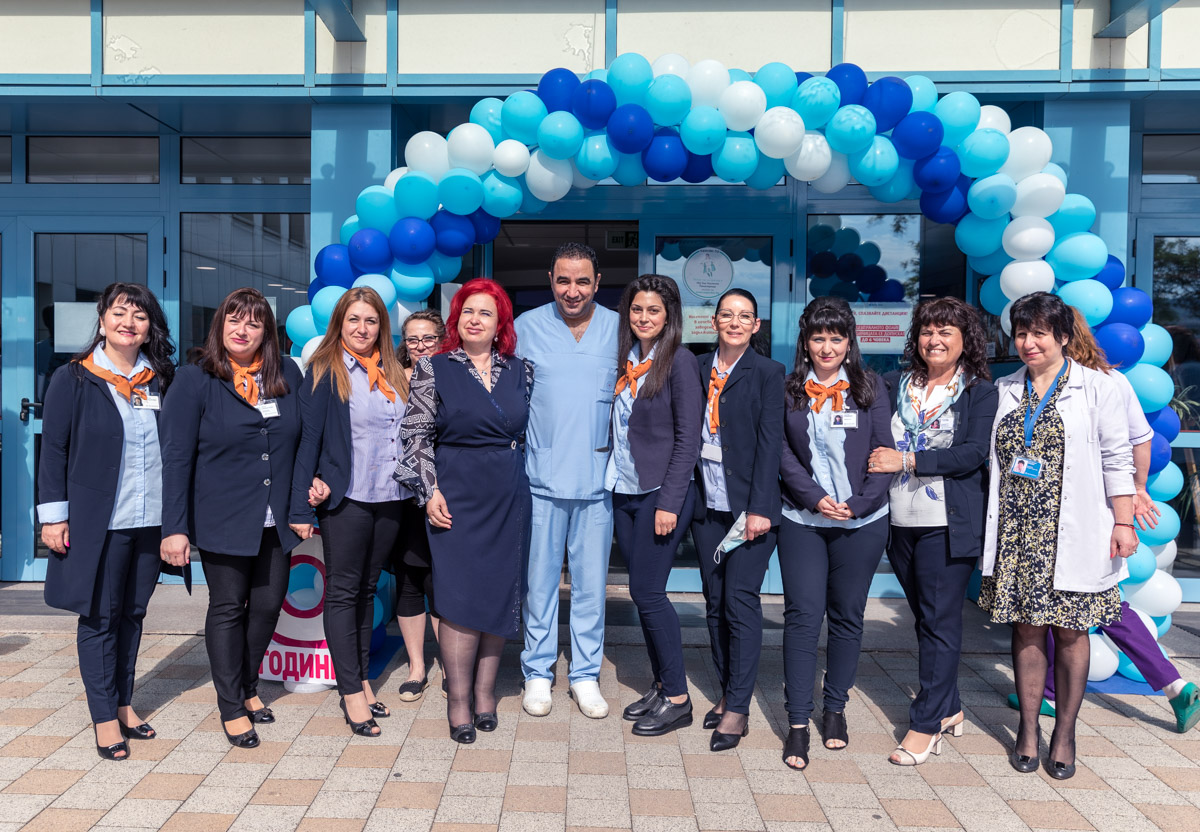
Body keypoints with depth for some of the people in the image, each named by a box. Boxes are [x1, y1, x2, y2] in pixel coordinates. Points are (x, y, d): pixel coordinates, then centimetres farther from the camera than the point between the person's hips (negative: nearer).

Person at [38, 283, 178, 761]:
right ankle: (104, 717, 14)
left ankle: (123, 704, 26)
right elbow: (54, 449, -2)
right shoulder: (73, 379, -2)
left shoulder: (161, 380, 7)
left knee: (133, 613, 13)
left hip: (151, 519, 4)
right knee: (99, 617, 4)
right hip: (97, 519, -3)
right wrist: (53, 515, -7)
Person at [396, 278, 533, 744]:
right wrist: (430, 491, -7)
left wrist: (519, 483, 13)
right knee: (462, 597, -4)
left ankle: (485, 692, 20)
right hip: (458, 498, -3)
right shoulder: (433, 370, 0)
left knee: (502, 595, 6)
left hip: (509, 499, 4)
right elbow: (416, 436, -1)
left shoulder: (519, 372, 9)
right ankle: (459, 700, 9)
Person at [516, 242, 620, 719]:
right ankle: (537, 673, 23)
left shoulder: (620, 329, 3)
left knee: (591, 582, 8)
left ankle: (586, 675, 23)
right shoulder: (527, 327, 1)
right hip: (542, 477, -1)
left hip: (598, 478, 1)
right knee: (539, 579, 7)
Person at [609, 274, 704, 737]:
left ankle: (677, 698, 8)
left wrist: (669, 502, -15)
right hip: (624, 491, 6)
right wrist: (611, 480, 6)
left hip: (661, 492, -6)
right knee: (644, 592, 10)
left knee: (647, 592, -5)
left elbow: (688, 437, -11)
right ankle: (661, 686, 23)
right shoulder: (626, 359, 11)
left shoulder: (679, 361, -8)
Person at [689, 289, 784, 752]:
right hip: (707, 505, 5)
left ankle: (738, 709, 3)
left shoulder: (767, 373, -2)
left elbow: (770, 442, -7)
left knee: (740, 600, -6)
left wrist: (759, 508, -13)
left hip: (749, 505, -4)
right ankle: (726, 692, 24)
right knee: (715, 601, 10)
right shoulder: (698, 369, 9)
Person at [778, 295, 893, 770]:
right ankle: (798, 723, 4)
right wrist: (816, 499, -12)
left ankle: (835, 709, 25)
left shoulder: (869, 388, 4)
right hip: (802, 520, 0)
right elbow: (783, 454, 1)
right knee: (802, 616, -3)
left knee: (847, 616, 9)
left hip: (862, 522, 1)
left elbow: (883, 453, 1)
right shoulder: (788, 391, 4)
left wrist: (857, 505, -10)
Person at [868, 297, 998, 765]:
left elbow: (973, 453, -12)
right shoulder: (895, 387, 11)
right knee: (925, 619, 13)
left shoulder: (980, 391, 0)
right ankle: (948, 709, 28)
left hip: (949, 523, -4)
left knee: (939, 622, -2)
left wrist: (907, 461, -16)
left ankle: (926, 725, 5)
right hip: (900, 521, 5)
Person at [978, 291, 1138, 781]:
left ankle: (1065, 733, 19)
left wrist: (1124, 523, -5)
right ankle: (1028, 730, 18)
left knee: (1069, 630, 5)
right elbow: (990, 461, 13)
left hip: (1073, 535, -3)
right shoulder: (1004, 392, 10)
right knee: (1026, 628, 6)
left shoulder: (1097, 389, 1)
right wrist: (987, 528, 11)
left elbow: (1117, 460, -1)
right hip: (1018, 533, 3)